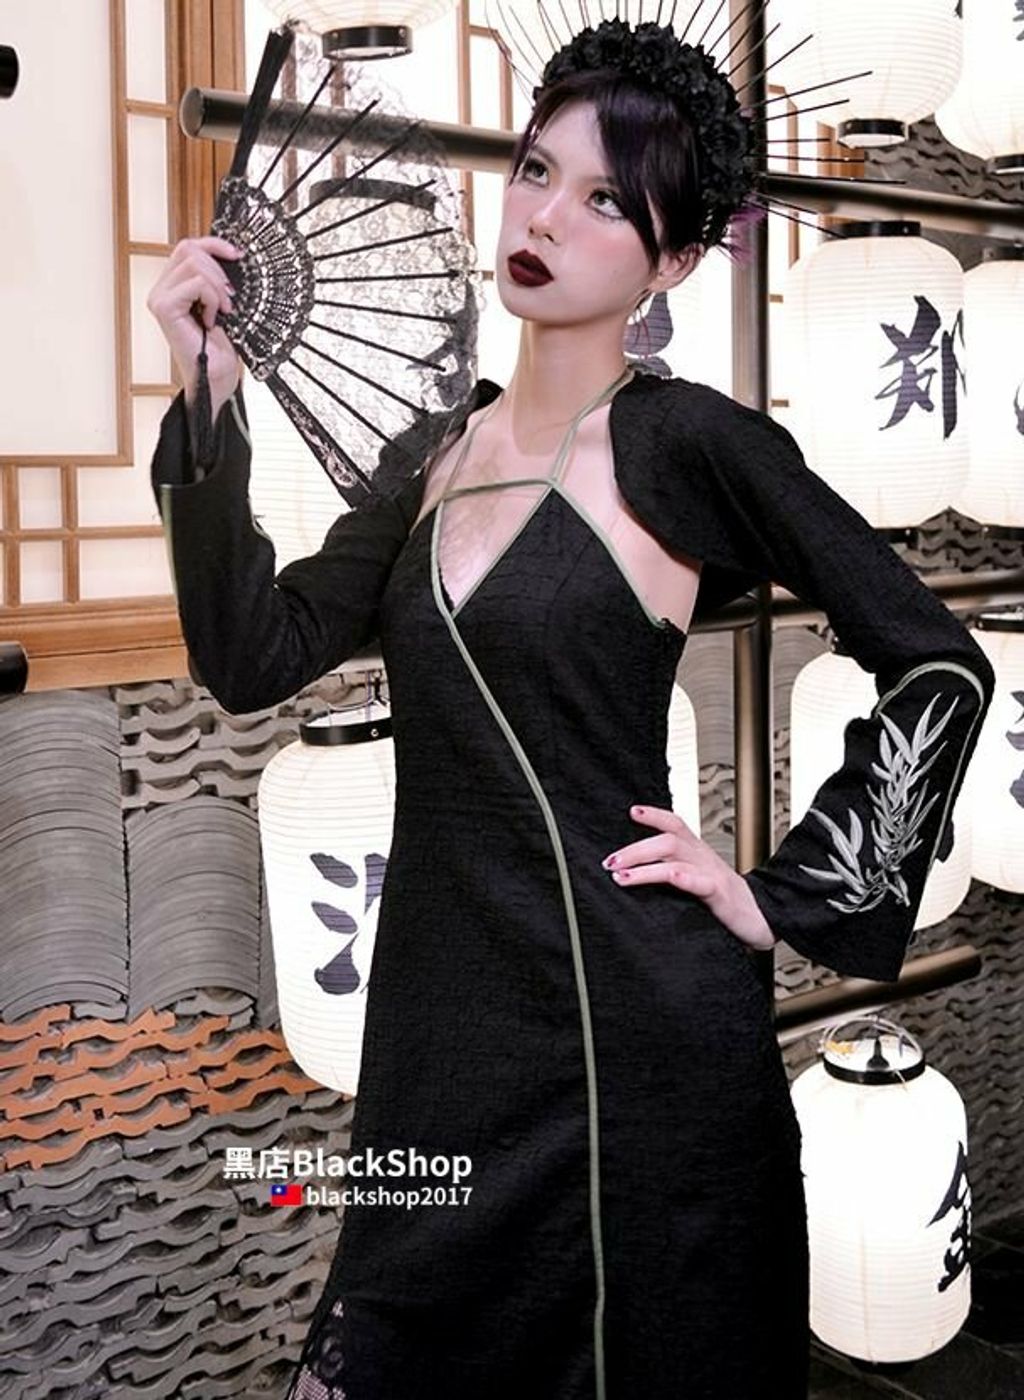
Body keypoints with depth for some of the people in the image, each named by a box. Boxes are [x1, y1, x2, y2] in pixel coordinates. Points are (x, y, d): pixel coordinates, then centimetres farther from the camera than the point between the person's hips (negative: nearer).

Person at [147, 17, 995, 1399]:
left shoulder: (690, 442, -9)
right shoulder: (446, 446, 8)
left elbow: (942, 666, -6)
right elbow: (254, 656, 1)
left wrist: (785, 900, -7)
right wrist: (208, 396, -6)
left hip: (627, 1027, -5)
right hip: (438, 1026, 6)